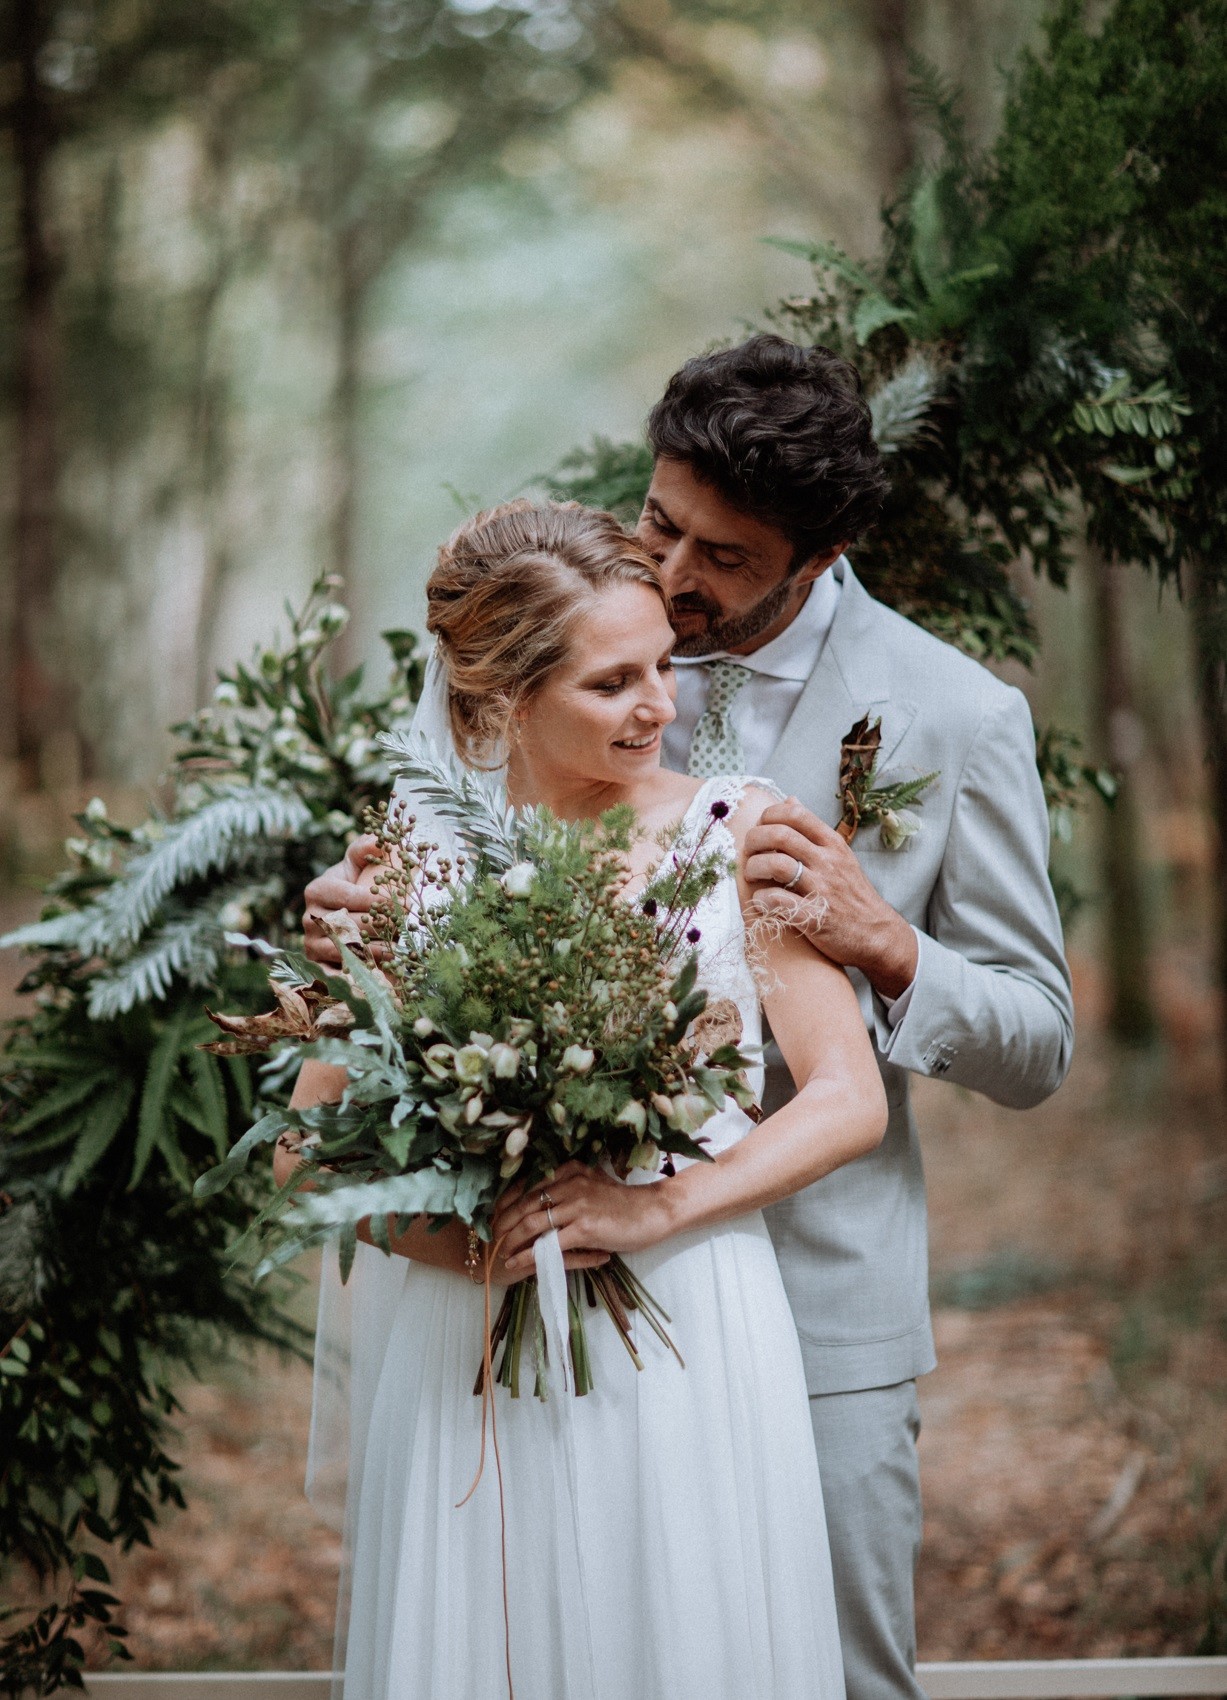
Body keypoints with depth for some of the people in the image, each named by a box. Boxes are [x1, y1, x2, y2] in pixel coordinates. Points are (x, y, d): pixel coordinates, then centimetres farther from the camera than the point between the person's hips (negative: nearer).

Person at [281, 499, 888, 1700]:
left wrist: (654, 1209, -15)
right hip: (472, 1361, 1)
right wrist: (465, 1239, -12)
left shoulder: (741, 830, 0)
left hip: (695, 1343, 0)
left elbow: (849, 1101, -3)